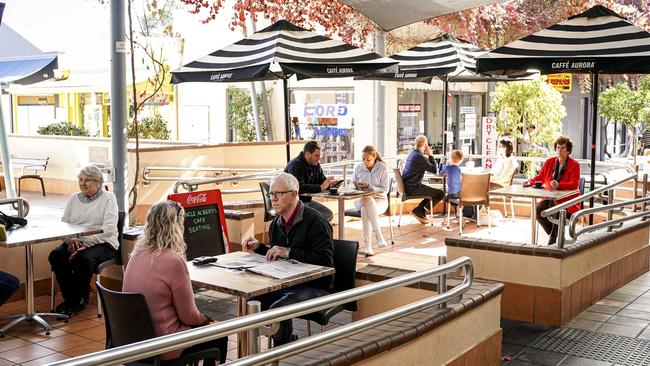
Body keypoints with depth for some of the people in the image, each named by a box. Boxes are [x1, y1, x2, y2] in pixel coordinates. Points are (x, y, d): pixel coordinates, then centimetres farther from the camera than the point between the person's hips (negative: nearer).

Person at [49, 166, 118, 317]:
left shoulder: (108, 198, -1)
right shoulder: (73, 199, 15)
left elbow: (109, 228, -12)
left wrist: (85, 244, -22)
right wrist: (70, 240, -13)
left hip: (103, 243, -5)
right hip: (75, 242, 5)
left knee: (83, 258, -34)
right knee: (56, 255, -24)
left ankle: (78, 300, -12)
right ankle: (70, 298, -9)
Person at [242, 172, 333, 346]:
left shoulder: (314, 221, -15)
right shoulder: (276, 224, 10)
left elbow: (326, 260, -23)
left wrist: (289, 252, -25)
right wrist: (259, 247, 4)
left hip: (313, 286, -8)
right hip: (284, 283, 8)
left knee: (277, 309, -28)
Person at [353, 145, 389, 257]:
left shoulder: (382, 168, -3)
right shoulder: (358, 167, 4)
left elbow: (385, 189, -5)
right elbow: (353, 185, 13)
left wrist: (369, 186, -17)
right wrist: (357, 185, -11)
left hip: (379, 200, -2)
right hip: (361, 199, 2)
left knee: (365, 209, -36)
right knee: (368, 200, -37)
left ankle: (367, 245, -37)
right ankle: (378, 234, -42)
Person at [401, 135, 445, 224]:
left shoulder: (412, 153, 13)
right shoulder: (420, 157, -18)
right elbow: (434, 170, -15)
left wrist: (427, 156, 13)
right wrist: (430, 155, -6)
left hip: (407, 186, 10)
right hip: (413, 188, -10)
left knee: (433, 191, 28)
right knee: (441, 194, -8)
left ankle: (420, 212, 21)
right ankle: (418, 210, -1)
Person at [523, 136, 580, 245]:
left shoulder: (574, 165, -6)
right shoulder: (549, 162, 8)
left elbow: (574, 184, -17)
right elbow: (540, 177, 15)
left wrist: (558, 185, -34)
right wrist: (530, 182, -6)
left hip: (567, 200, -5)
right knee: (538, 209, -23)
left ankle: (552, 241, -16)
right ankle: (553, 235, -5)